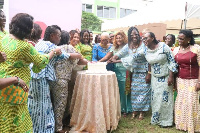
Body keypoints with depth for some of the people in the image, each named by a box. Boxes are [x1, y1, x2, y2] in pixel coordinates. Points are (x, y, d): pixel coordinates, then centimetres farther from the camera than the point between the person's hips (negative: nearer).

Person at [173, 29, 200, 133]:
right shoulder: (176, 50, 4)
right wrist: (174, 81, 8)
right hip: (180, 80, 4)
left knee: (191, 102, -2)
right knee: (180, 102, 7)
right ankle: (182, 124, 23)